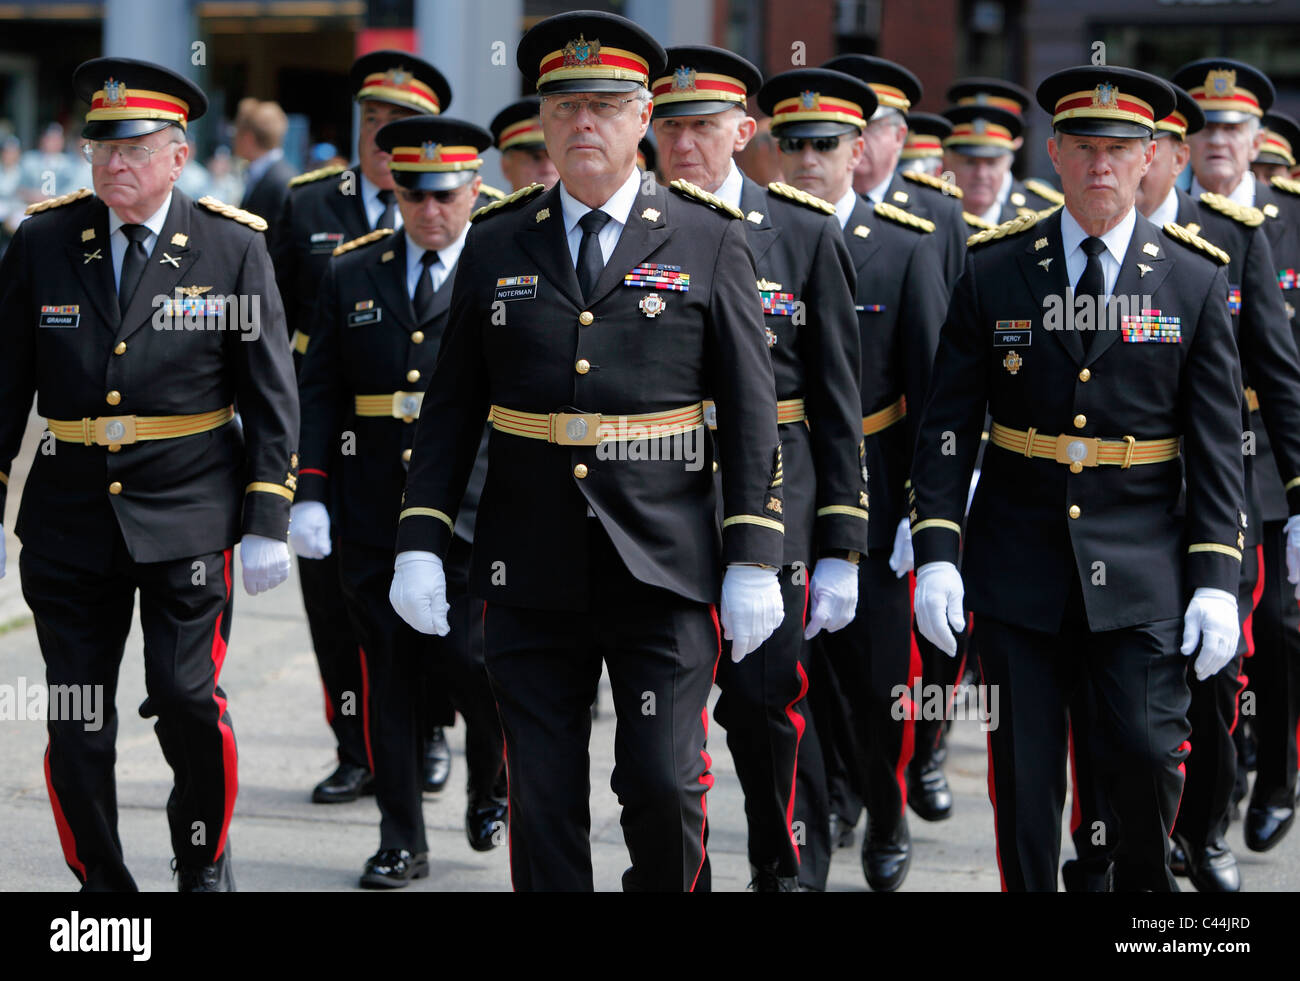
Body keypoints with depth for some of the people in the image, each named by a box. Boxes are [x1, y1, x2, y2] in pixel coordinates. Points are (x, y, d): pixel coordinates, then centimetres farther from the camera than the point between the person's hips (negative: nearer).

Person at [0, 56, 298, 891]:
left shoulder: (233, 247, -1)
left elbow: (272, 394, 1)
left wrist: (267, 524, -5)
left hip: (187, 515, -2)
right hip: (69, 520, 2)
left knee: (187, 697, -10)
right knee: (75, 725, 1)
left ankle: (205, 860, 16)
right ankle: (101, 882, 18)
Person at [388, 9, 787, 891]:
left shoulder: (709, 241, 2)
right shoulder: (497, 243, 8)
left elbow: (752, 412, 0)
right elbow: (450, 408, 10)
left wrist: (755, 559, -6)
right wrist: (422, 544, 2)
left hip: (664, 564, -2)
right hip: (532, 573, 2)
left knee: (665, 784, -6)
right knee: (543, 799, 4)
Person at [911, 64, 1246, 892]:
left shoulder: (1195, 281, 2)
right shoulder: (993, 271, 2)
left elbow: (1218, 443, 2)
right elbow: (948, 422, 3)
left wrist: (1218, 577, -6)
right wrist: (935, 553, -6)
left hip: (1141, 569, -1)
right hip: (1019, 566, 1)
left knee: (1149, 753, -6)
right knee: (1024, 771, 3)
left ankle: (1144, 882, 21)